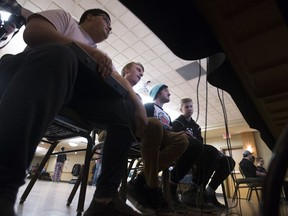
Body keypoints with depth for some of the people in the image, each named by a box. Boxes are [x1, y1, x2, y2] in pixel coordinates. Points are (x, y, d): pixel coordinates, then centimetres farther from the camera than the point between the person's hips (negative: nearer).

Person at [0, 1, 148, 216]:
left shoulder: (101, 56, 30)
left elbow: (120, 82, 15)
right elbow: (32, 32, -4)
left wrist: (139, 106, -4)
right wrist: (89, 50, -8)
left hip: (69, 92, 5)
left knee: (128, 112, -7)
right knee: (59, 54, -35)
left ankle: (106, 197, -14)